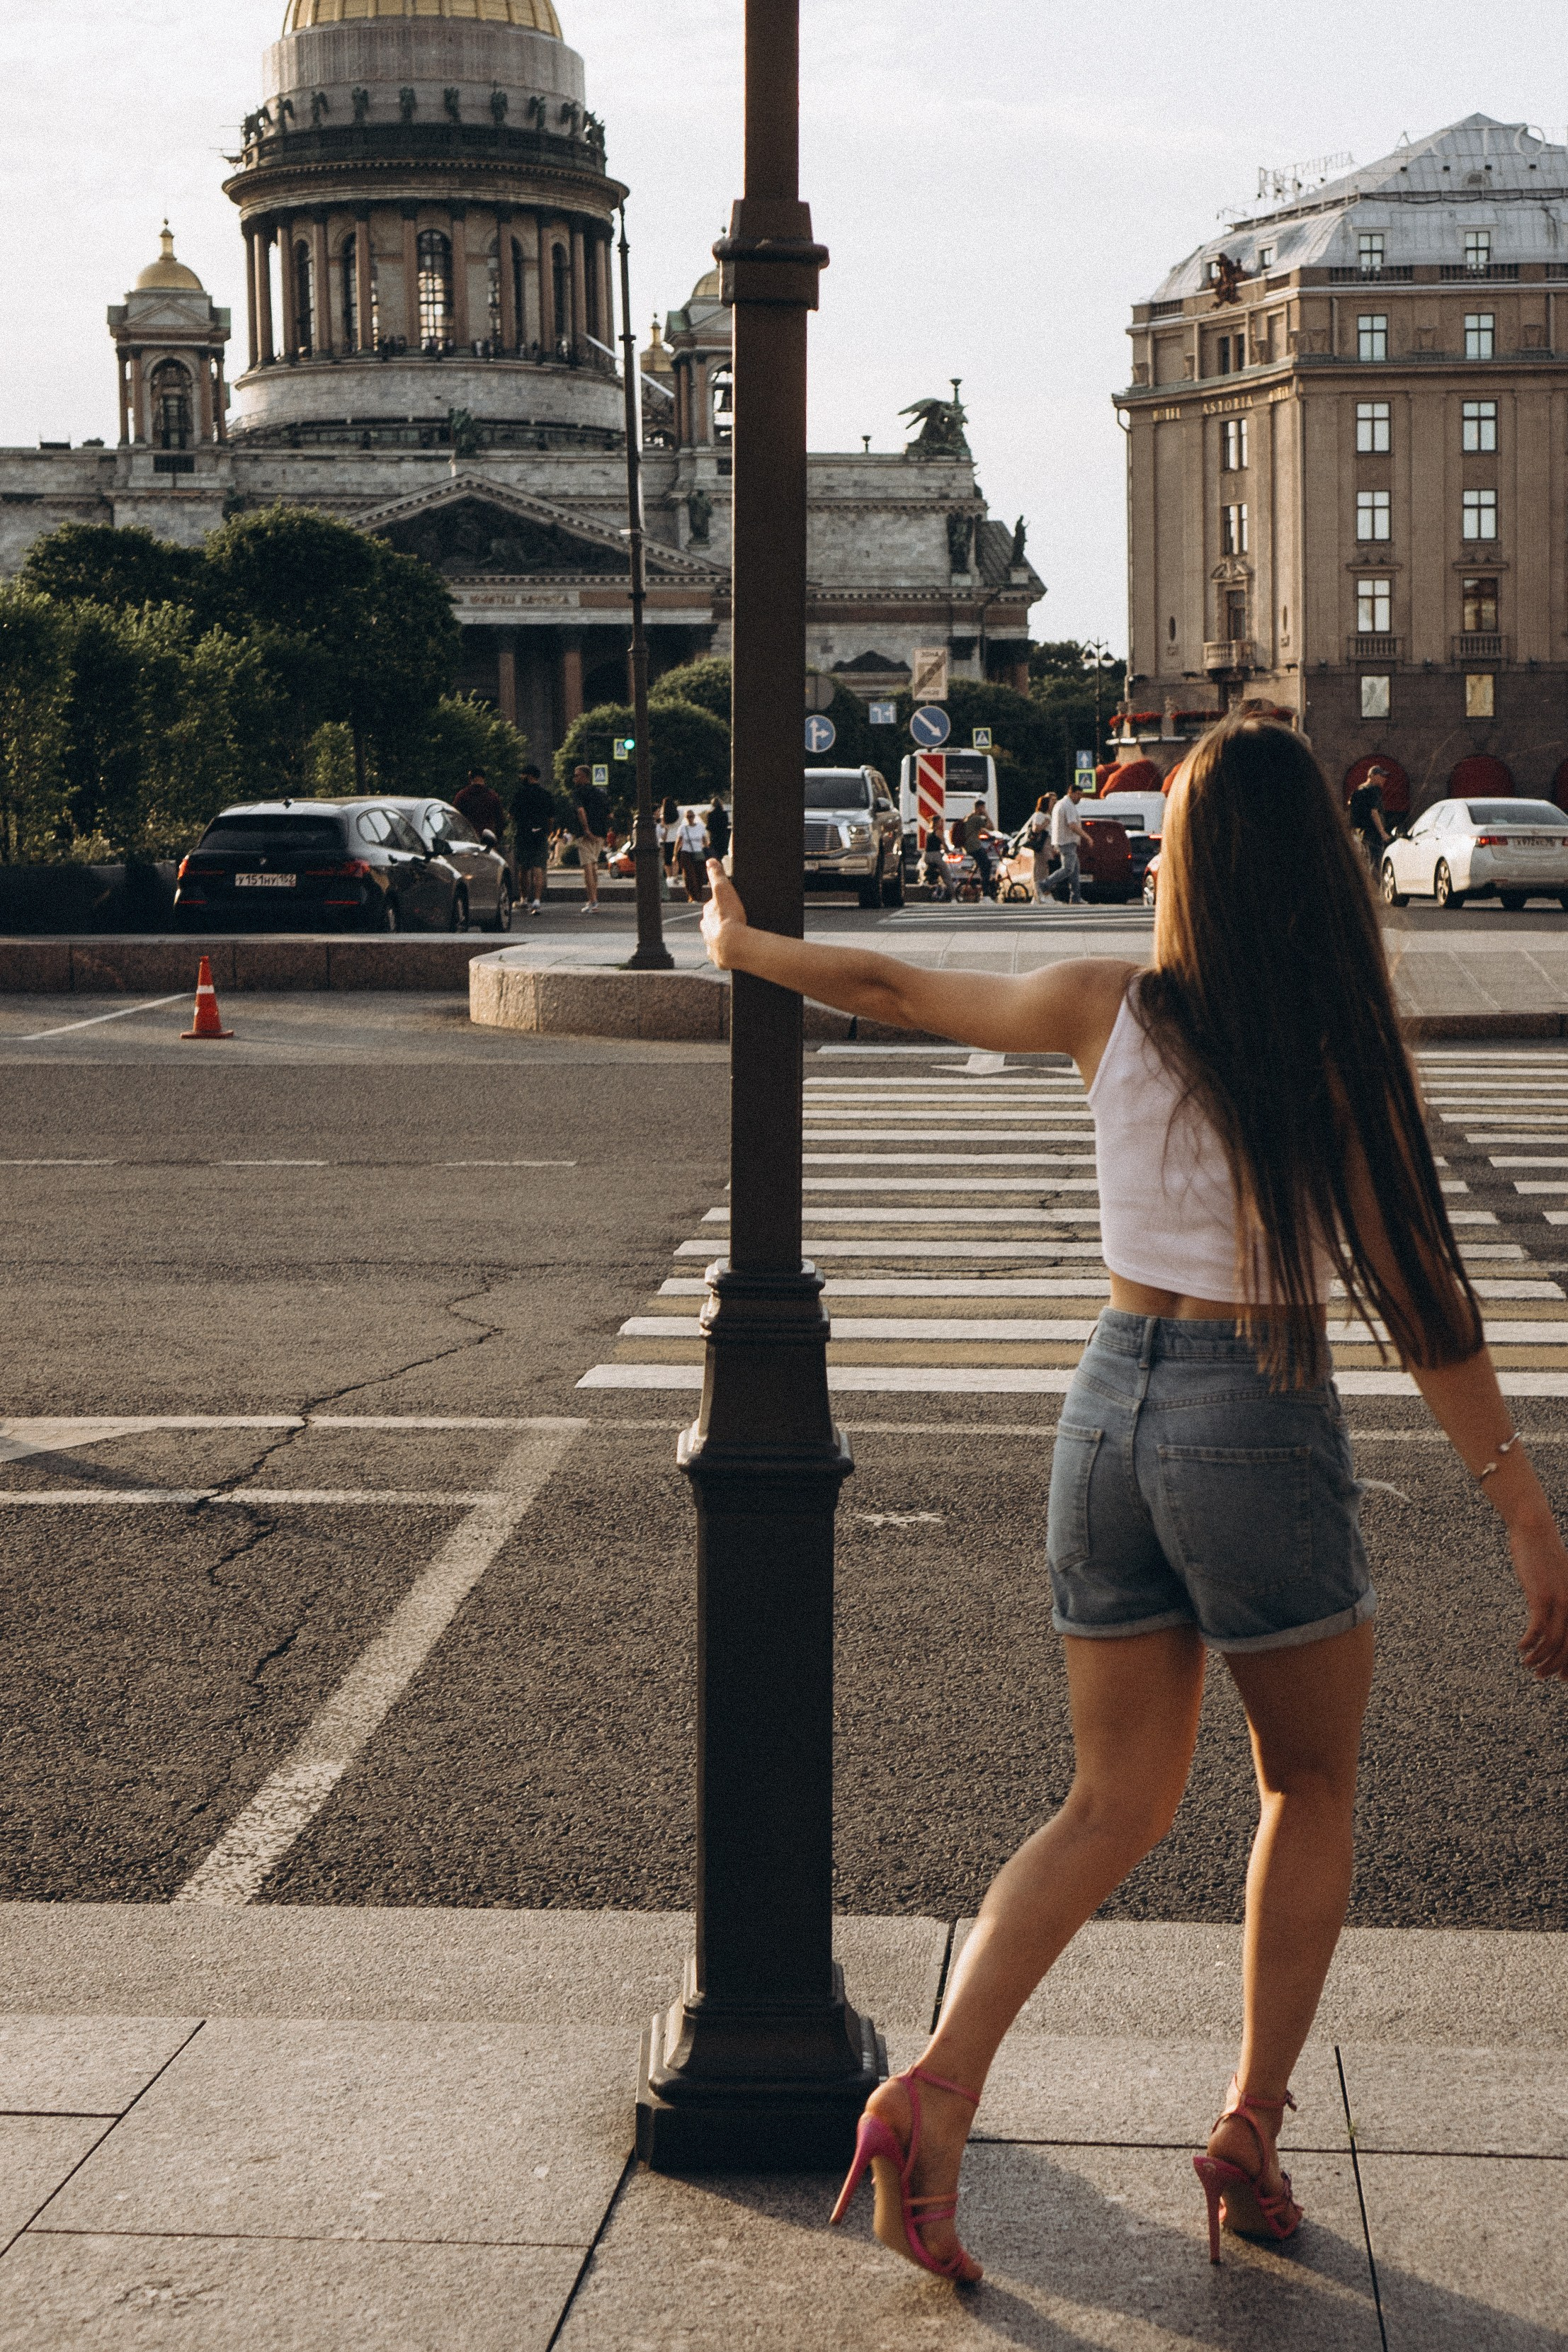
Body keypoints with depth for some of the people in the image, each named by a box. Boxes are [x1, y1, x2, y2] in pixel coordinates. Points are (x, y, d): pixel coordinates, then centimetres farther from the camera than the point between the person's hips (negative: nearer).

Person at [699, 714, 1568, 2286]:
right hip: (1260, 1426, -4)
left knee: (1115, 1805, 14)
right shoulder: (1337, 1051, -10)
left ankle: (936, 2088, -2)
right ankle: (1250, 2129, 16)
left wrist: (746, 948, 32)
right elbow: (1420, 1300, -12)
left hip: (1113, 1406, 4)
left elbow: (892, 990, 13)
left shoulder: (1110, 1012, 0)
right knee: (1310, 1789, 18)